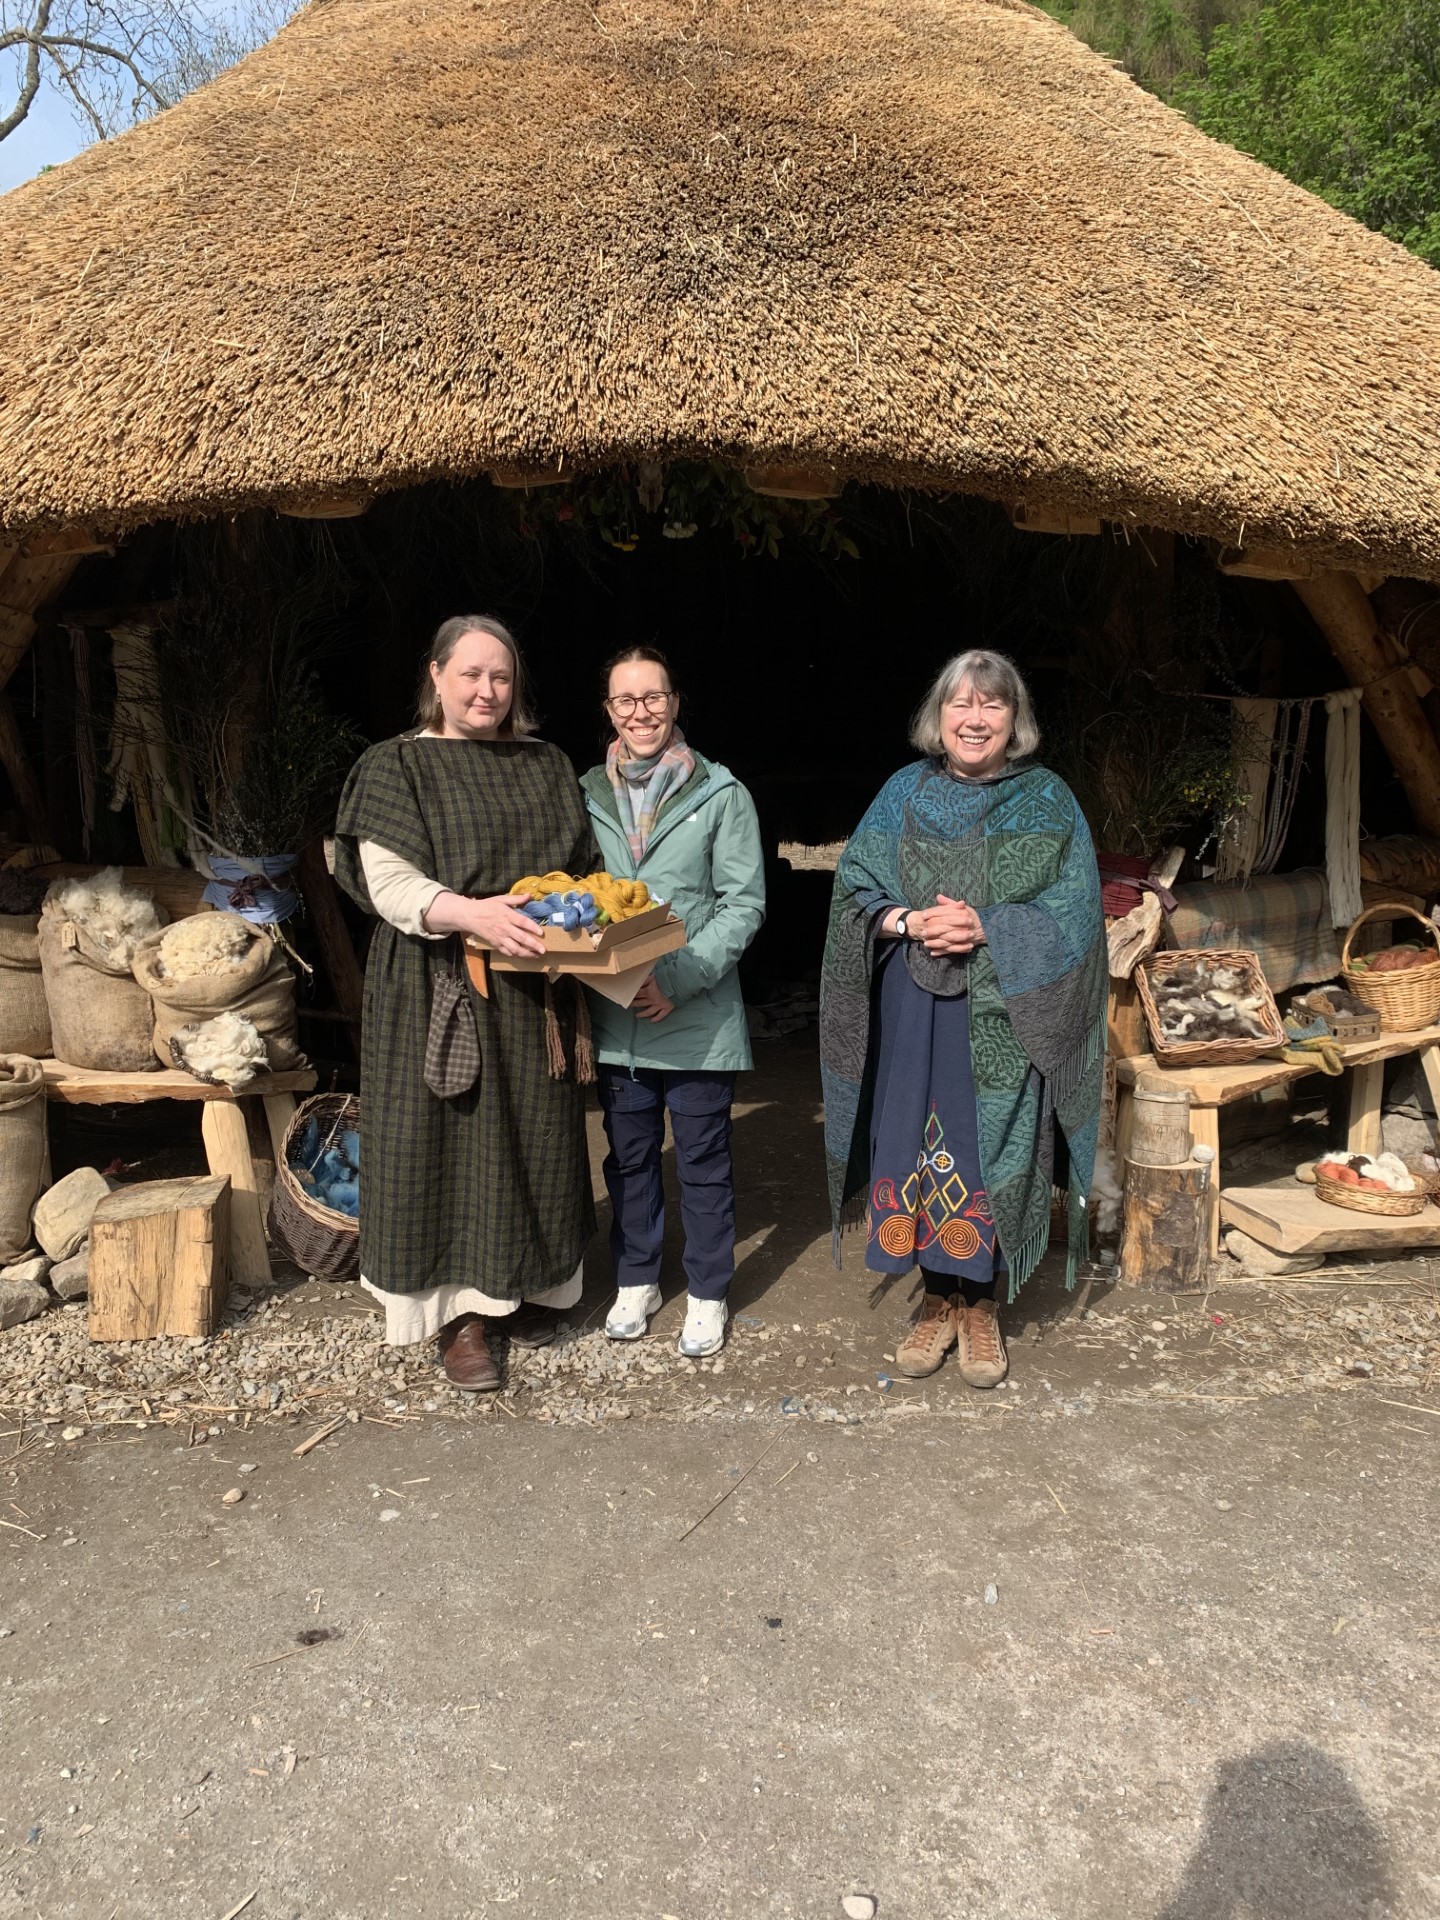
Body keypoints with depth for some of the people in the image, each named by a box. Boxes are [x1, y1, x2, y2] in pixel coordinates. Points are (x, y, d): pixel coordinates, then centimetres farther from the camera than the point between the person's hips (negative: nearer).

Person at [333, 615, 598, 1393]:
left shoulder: (547, 766, 13)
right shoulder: (397, 767, -1)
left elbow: (580, 872, 18)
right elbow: (388, 881, -12)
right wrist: (471, 913, -28)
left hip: (534, 992, 5)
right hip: (442, 991, -4)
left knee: (535, 1140, 11)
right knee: (454, 1144, 1)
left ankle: (522, 1285, 29)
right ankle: (462, 1311, 14)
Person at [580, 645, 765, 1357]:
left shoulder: (721, 796, -4)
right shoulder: (588, 797, 7)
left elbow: (744, 903, -7)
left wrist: (680, 980, -16)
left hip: (697, 1020, -3)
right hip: (614, 1018, 4)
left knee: (703, 1162, 8)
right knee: (628, 1156, 16)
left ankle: (707, 1293, 26)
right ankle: (637, 1280, 34)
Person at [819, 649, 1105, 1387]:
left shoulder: (1047, 802, 2)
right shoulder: (904, 793, 7)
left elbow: (1072, 910, -4)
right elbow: (855, 885, 4)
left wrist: (985, 930, -18)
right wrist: (911, 923, -14)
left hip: (1002, 1019, -2)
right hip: (914, 1012, 2)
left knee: (990, 1155, 2)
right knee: (918, 1151, 5)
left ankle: (981, 1306, 21)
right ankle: (939, 1299, 23)